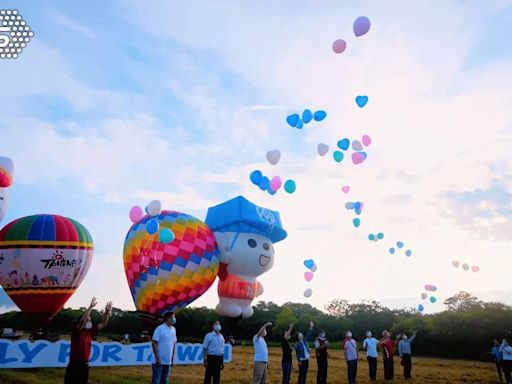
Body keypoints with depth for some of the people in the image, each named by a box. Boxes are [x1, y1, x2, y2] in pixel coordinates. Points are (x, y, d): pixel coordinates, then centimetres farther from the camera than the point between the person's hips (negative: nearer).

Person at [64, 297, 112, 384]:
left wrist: (107, 311, -7)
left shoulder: (90, 332, 7)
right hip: (74, 366, -6)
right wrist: (90, 307, -35)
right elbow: (82, 321, -29)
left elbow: (103, 324, 6)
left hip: (85, 365, 6)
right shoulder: (76, 332, -10)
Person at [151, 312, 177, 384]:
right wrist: (157, 358, -16)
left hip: (168, 361, 6)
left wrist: (172, 359, 12)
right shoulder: (160, 329, -11)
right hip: (159, 361, -6)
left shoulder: (173, 329, 9)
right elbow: (154, 343, -13)